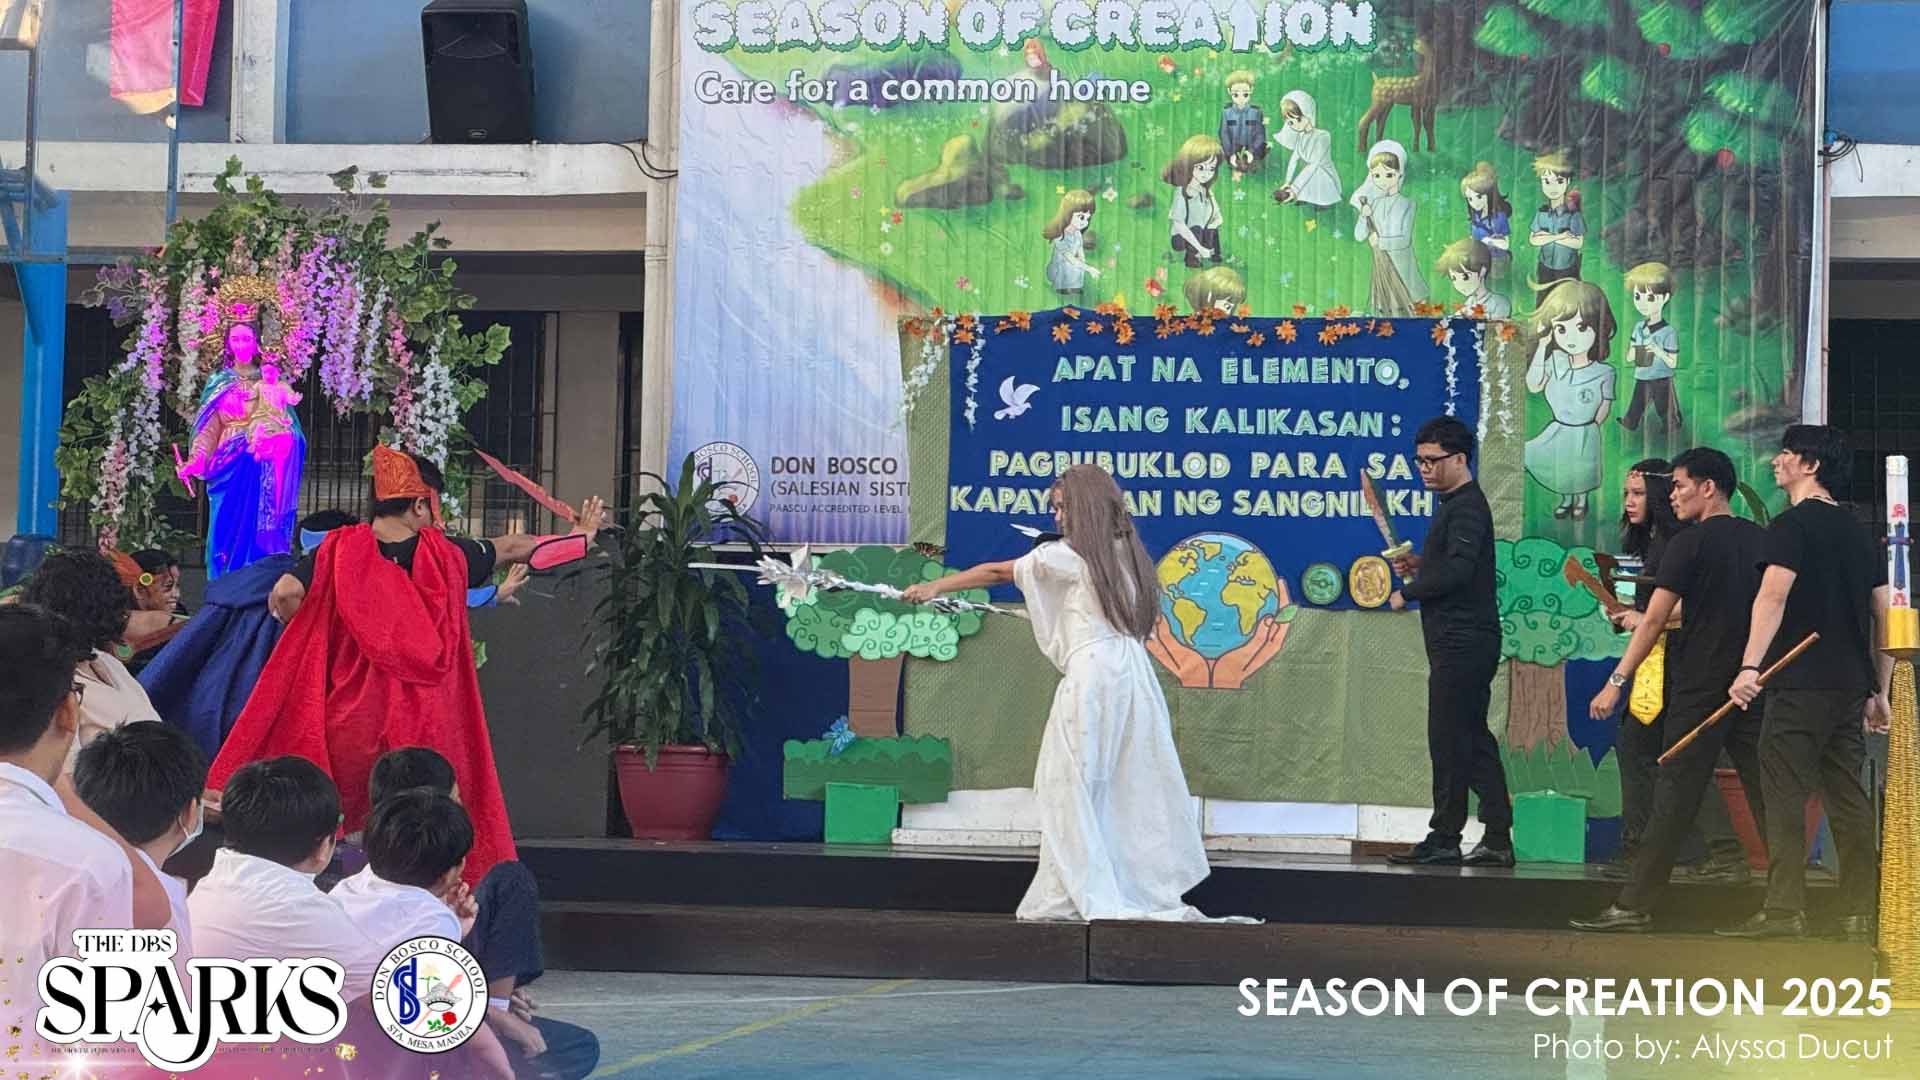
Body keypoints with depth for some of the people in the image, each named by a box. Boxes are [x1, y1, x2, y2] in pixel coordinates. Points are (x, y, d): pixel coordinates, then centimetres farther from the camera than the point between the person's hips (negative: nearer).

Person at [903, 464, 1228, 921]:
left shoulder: (1068, 556, -1)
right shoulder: (1127, 554, 16)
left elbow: (996, 571, 7)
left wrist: (934, 587, 16)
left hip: (1090, 674, -6)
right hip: (1135, 674, 6)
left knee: (1072, 788, -1)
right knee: (1135, 789, 9)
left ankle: (1076, 896, -4)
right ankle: (1153, 890, 10)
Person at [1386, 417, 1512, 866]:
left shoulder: (1466, 507, -13)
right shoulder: (1455, 504, 20)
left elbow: (1458, 570, -24)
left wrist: (1408, 592, -13)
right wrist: (1419, 565, 12)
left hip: (1462, 641, -11)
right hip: (1465, 640, 11)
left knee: (1449, 740, -7)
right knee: (1474, 740, 10)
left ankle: (1444, 838, -4)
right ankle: (1498, 839, 11)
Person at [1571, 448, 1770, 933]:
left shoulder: (1691, 543, -8)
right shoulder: (1761, 541, 10)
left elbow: (1654, 620, -10)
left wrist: (1616, 680, -8)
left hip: (1700, 685, -5)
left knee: (1675, 797, -5)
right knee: (1766, 795, 7)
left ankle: (1635, 906, -4)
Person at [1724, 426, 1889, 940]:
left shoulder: (1793, 525, -5)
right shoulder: (1859, 532, 18)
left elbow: (1773, 596, -19)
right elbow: (1883, 616, 19)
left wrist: (1750, 667, -24)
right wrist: (1879, 692, 22)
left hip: (1802, 686, -7)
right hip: (1851, 686, 7)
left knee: (1785, 795, -6)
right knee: (1849, 798, 8)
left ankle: (1784, 912, -10)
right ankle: (1859, 917, 8)